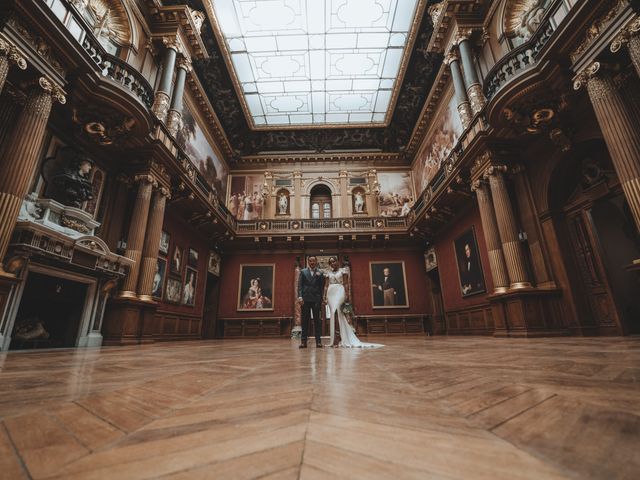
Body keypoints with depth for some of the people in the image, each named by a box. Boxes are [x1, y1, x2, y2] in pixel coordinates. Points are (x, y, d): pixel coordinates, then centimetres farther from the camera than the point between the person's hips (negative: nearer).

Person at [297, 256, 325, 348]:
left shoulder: (320, 273, 9)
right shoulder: (303, 272, 8)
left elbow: (322, 286, 6)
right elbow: (299, 285, 2)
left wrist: (320, 277, -9)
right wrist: (300, 296, -9)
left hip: (316, 299, 0)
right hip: (305, 299, 0)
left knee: (317, 320, 3)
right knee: (305, 320, 3)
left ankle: (318, 341, 8)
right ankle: (303, 341, 8)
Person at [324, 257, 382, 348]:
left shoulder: (342, 271, 5)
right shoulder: (329, 273, 16)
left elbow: (346, 284, -2)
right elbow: (326, 286, 12)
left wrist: (347, 295, -13)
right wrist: (324, 296, 3)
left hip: (340, 291, -4)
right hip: (331, 293, 5)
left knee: (335, 312, -21)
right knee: (336, 314, 2)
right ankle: (343, 338, 11)